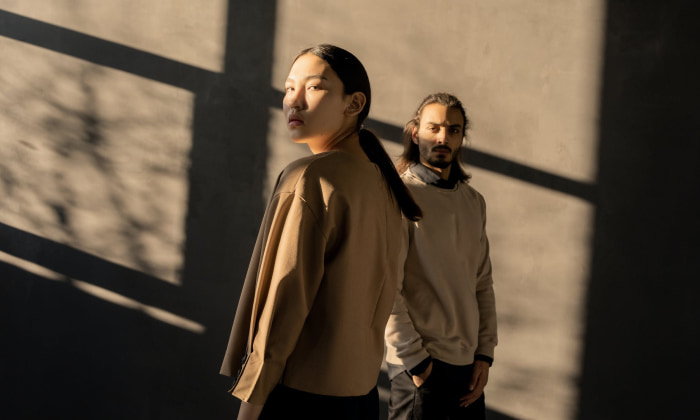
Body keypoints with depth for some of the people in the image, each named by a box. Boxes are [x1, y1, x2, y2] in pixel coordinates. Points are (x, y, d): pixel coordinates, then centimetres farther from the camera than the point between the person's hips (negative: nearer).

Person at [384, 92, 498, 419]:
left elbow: (483, 283, 13)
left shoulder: (474, 201, 11)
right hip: (421, 368, -6)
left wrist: (485, 354, 6)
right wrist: (416, 361, -13)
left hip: (468, 366, 6)